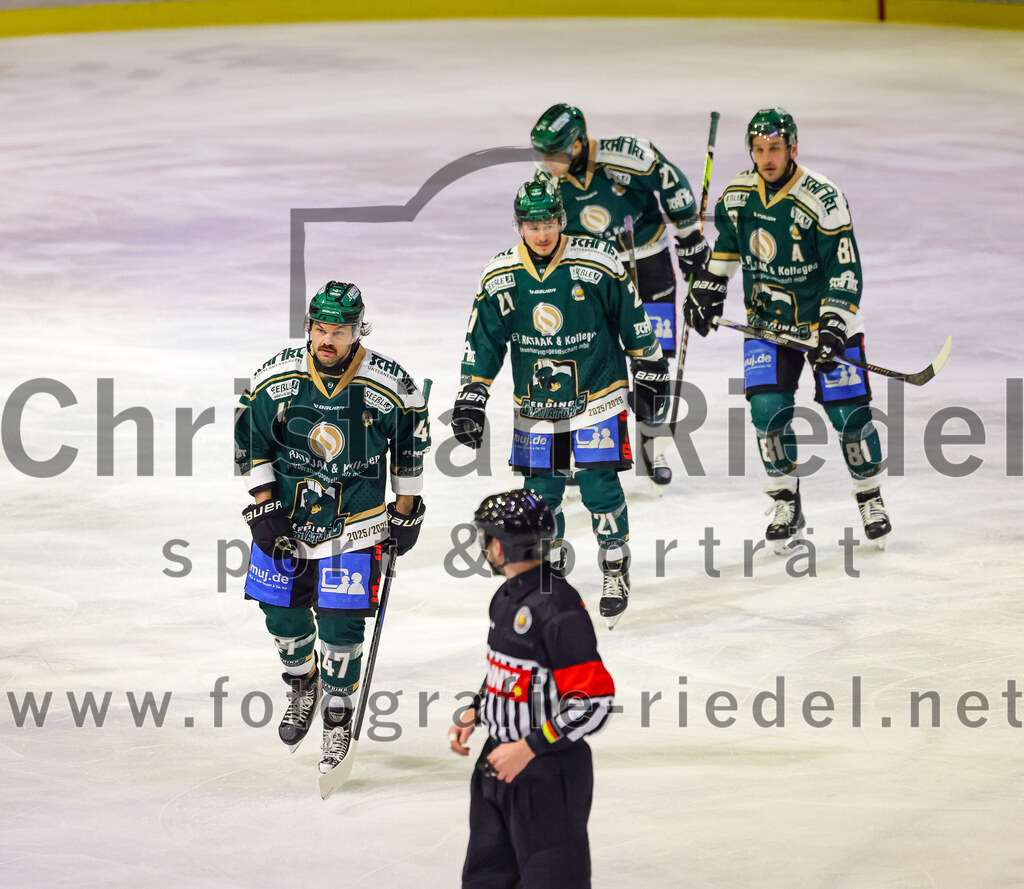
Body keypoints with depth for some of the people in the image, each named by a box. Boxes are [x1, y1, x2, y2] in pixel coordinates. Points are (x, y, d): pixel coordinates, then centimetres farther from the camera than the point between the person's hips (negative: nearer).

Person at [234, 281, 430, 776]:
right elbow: (252, 444, -1)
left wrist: (406, 511, 5)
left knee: (340, 622, -6)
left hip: (354, 524, -2)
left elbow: (412, 441, 2)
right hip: (285, 514, 2)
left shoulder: (390, 385, -15)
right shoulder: (276, 378, -12)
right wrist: (264, 509, -6)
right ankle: (302, 685, 39)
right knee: (282, 613, 9)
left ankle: (338, 716, 14)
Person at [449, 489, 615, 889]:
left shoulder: (557, 607, -23)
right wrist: (473, 714, 9)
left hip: (548, 772, -10)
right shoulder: (507, 596, 7)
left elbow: (593, 703, -25)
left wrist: (528, 749, -24)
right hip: (498, 760, 10)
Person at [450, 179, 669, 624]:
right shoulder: (500, 276, -4)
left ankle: (616, 567, 11)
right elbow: (482, 338, 5)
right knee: (541, 491, 4)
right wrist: (470, 399, 3)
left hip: (596, 397, -3)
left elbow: (632, 319, 0)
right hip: (537, 401, 3)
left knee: (598, 483, -8)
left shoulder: (596, 263, -12)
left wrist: (650, 375, 5)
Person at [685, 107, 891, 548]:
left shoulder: (823, 199, -20)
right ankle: (785, 502, 5)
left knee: (847, 411, -5)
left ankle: (870, 496, 17)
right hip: (766, 321, 3)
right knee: (767, 407, -11)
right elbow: (725, 243, 17)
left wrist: (833, 327, -25)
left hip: (825, 317, -3)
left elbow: (845, 269, -18)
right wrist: (707, 288, 13)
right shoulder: (737, 195, -4)